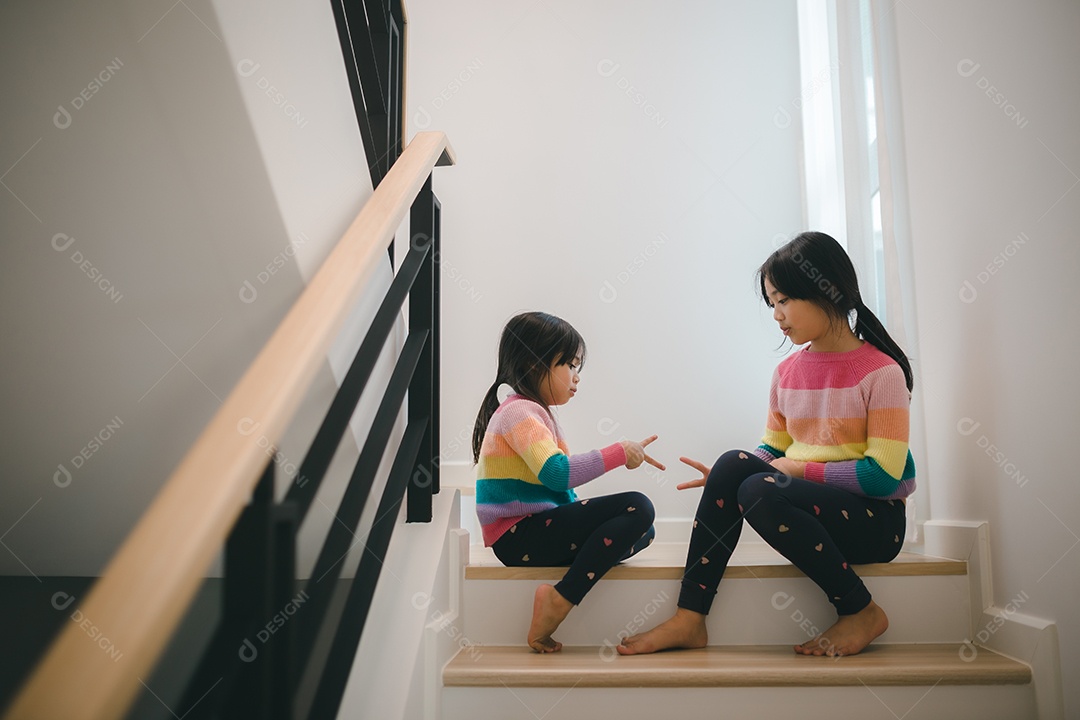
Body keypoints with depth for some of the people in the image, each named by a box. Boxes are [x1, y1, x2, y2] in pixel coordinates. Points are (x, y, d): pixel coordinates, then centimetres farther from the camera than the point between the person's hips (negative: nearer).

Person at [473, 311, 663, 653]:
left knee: (643, 532, 11)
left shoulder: (536, 413, 22)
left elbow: (559, 489, 22)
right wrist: (618, 452, -17)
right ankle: (561, 598, -21)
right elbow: (557, 473, -26)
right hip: (519, 536, -10)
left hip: (536, 529, 10)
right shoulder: (519, 411, -11)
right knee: (637, 508, -19)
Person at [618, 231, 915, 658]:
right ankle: (689, 619, -21)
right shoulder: (787, 372, 7)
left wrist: (801, 469, -14)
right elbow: (773, 449, 12)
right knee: (734, 464, -20)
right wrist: (728, 477, -6)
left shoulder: (880, 371, -11)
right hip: (810, 508, 6)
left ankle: (861, 612, -13)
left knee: (760, 492, -30)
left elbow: (883, 476, -16)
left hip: (875, 521, -6)